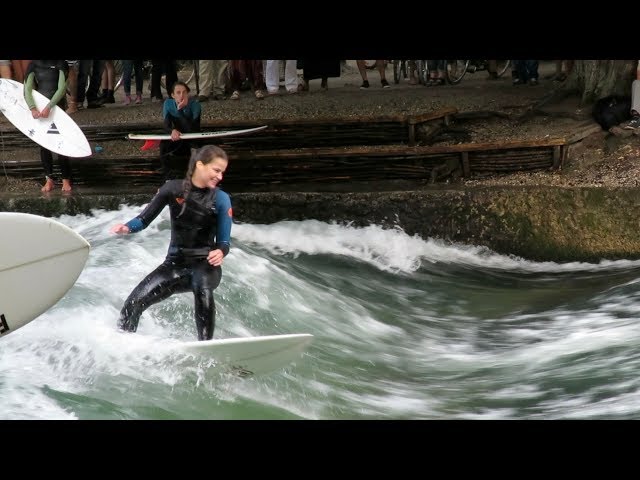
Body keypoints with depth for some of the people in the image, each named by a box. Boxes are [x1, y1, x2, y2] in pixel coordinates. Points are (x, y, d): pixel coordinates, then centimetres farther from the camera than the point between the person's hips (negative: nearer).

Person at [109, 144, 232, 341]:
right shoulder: (173, 189, -1)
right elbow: (145, 218, 4)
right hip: (175, 264, 3)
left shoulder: (221, 199, -4)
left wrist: (220, 252, -28)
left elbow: (224, 241, -4)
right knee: (133, 303, -9)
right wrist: (127, 228, -17)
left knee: (202, 289, -38)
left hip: (205, 265, -3)